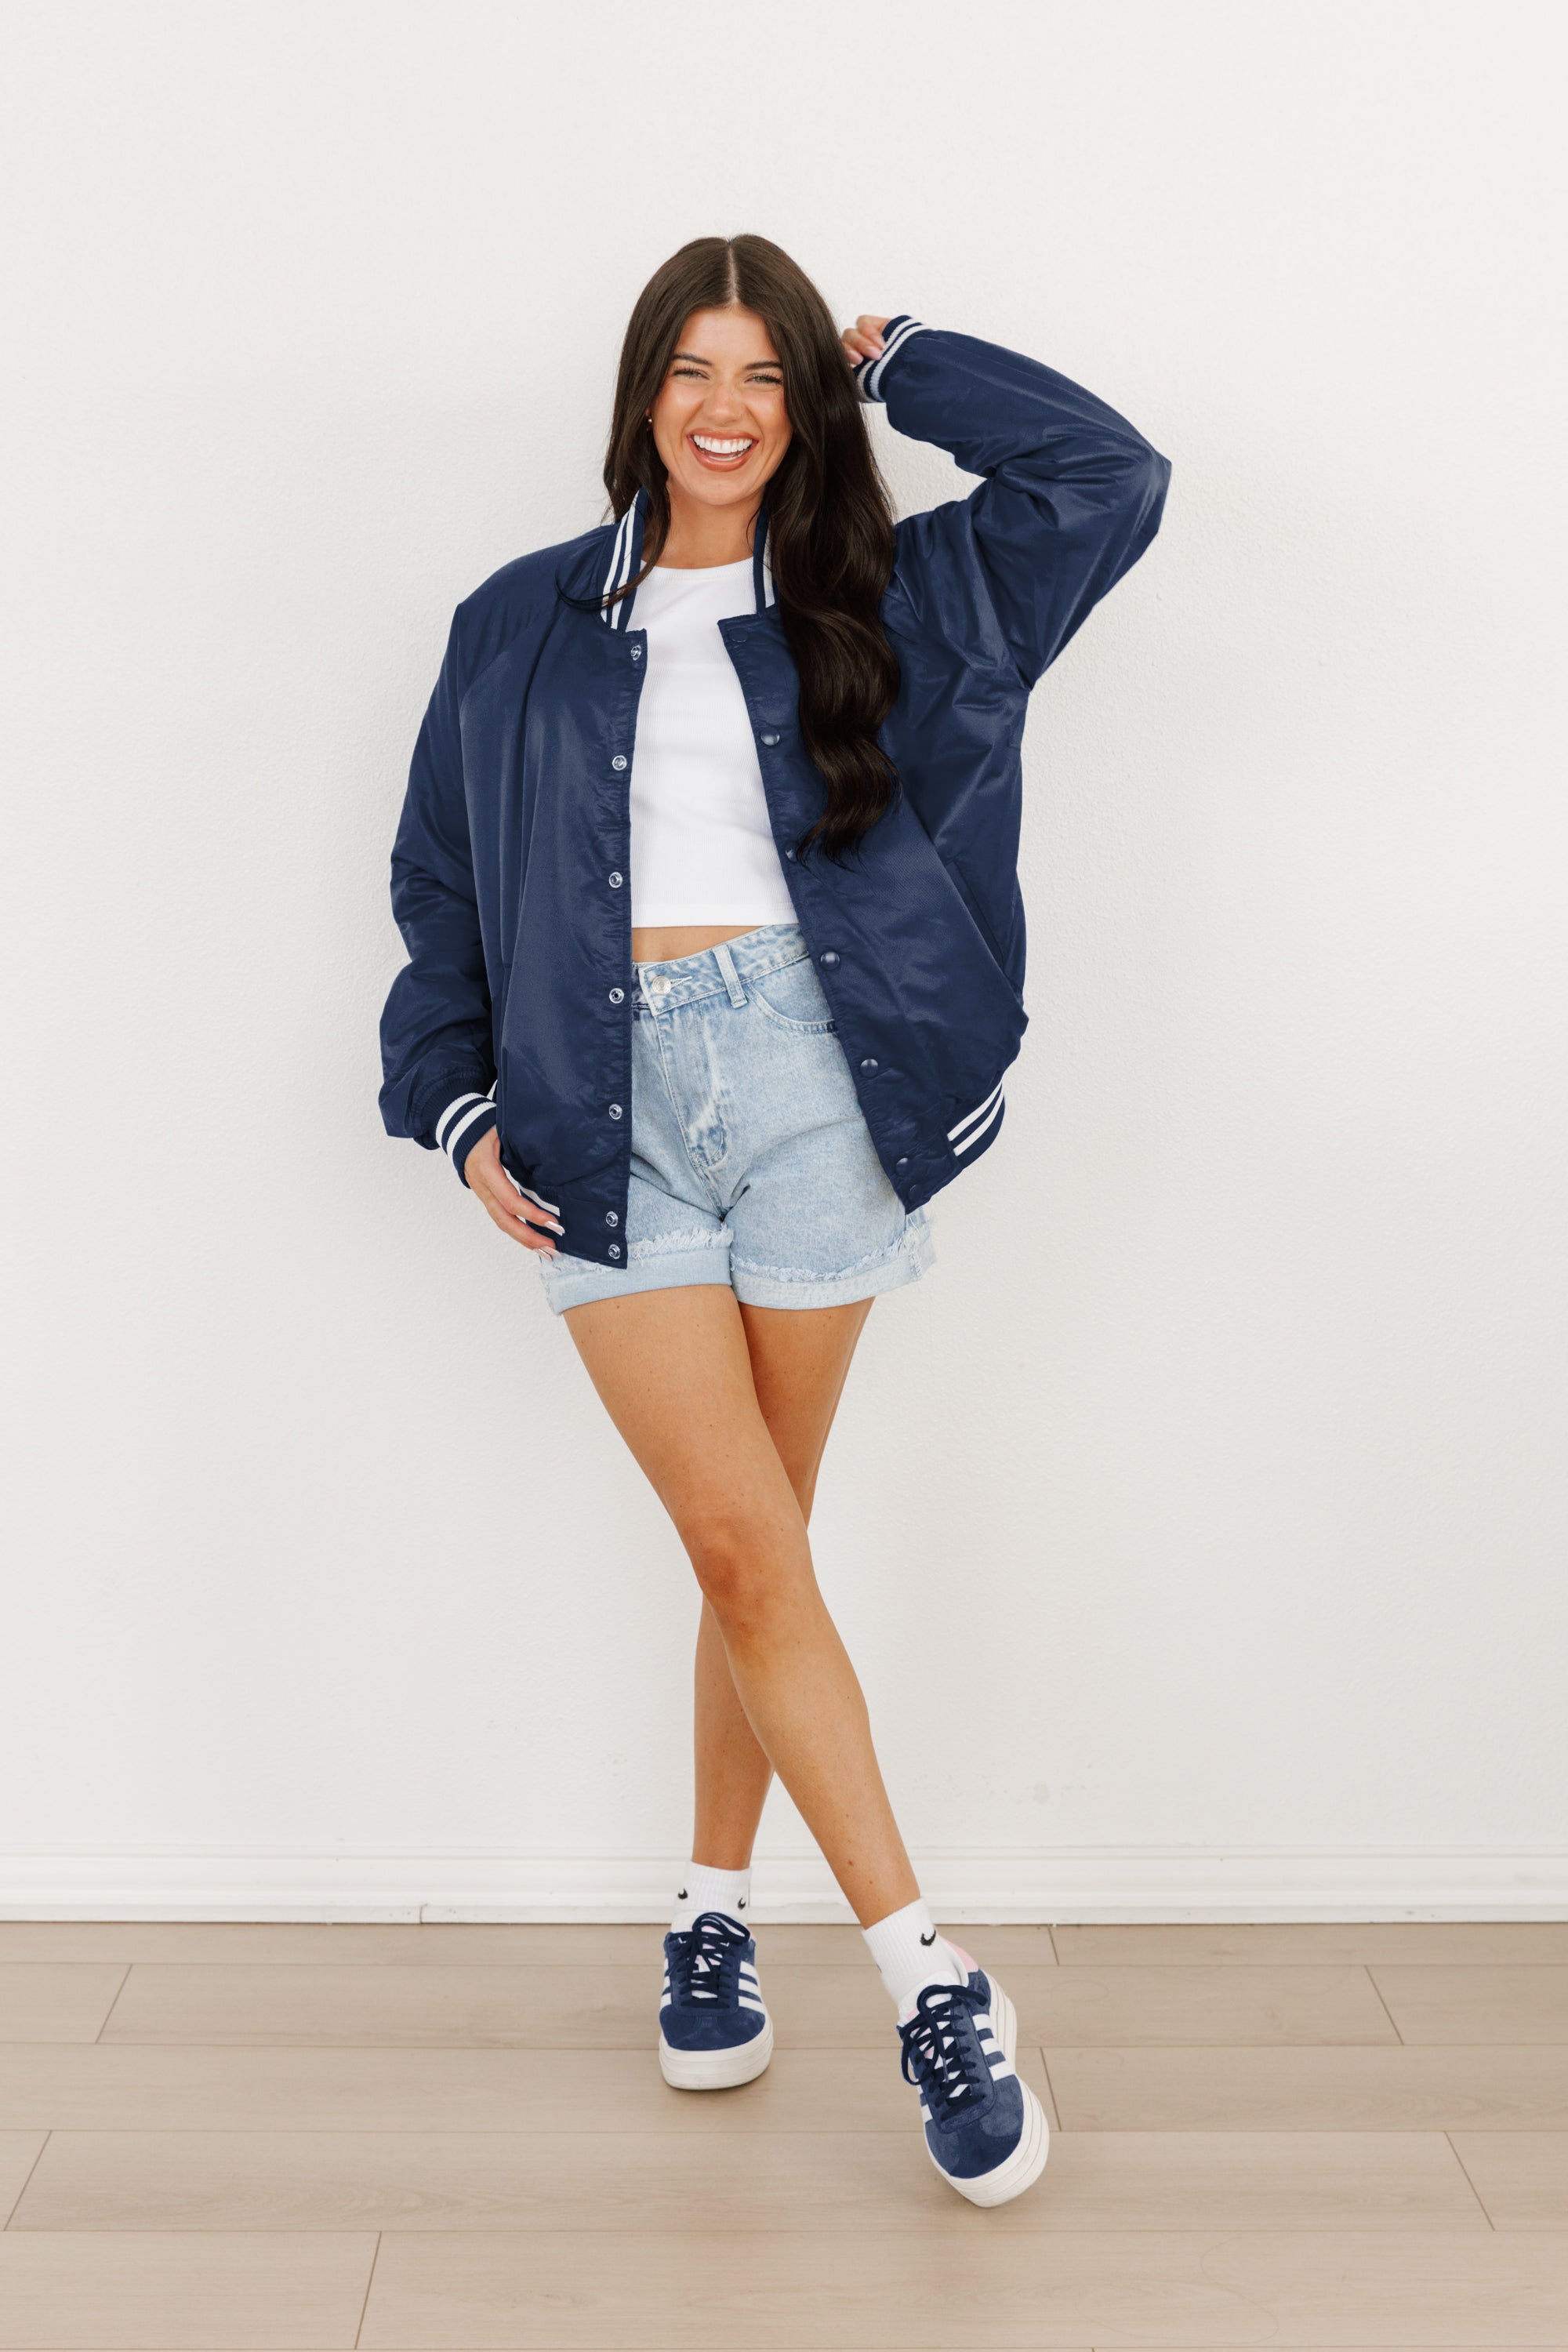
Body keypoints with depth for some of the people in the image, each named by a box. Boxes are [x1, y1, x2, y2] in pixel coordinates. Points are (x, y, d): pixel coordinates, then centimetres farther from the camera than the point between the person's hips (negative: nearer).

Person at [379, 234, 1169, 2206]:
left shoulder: (878, 600, 11)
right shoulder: (521, 626, 13)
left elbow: (1107, 474, 4)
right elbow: (442, 883, 15)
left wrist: (899, 361, 10)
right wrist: (461, 1105, 5)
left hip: (807, 1082, 0)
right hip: (610, 1111, 0)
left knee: (751, 1545, 6)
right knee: (750, 1548, -6)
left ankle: (713, 1910, 26)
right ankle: (929, 1983, 3)